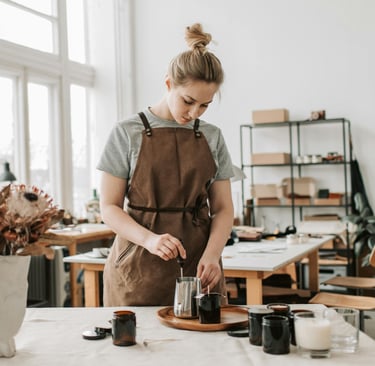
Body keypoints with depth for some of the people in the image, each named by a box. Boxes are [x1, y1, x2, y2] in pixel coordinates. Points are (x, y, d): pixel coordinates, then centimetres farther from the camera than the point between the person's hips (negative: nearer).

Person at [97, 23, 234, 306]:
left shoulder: (212, 137, 7)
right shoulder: (127, 133, -1)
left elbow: (223, 209, 7)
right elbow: (109, 208, -3)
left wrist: (212, 253, -12)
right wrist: (150, 239, -20)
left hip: (198, 269, 3)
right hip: (139, 270, -2)